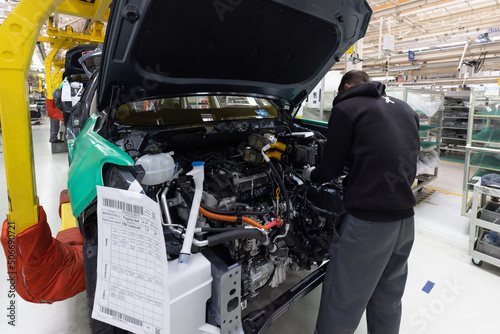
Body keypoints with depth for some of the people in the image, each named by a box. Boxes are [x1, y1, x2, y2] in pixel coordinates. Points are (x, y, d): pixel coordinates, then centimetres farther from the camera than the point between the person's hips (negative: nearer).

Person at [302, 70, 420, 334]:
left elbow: (332, 168, -3)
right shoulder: (406, 109, 17)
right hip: (405, 216, 8)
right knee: (388, 298, 22)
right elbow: (409, 157, 21)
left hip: (367, 219, -7)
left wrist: (310, 175, 19)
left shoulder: (346, 107, -3)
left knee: (340, 303, 6)